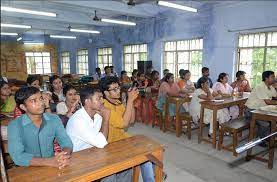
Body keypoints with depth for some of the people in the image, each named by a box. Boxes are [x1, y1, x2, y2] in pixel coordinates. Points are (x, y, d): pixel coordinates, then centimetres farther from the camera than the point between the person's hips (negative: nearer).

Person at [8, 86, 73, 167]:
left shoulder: (54, 119, 1)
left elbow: (66, 142, -3)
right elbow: (17, 157, -18)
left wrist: (65, 156, -25)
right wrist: (51, 161, -28)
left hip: (52, 168, 3)